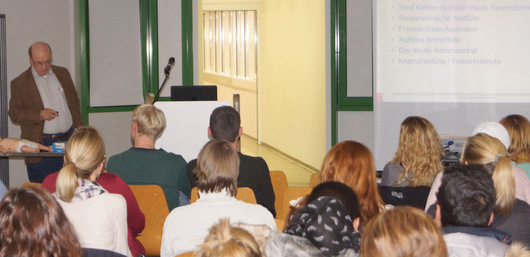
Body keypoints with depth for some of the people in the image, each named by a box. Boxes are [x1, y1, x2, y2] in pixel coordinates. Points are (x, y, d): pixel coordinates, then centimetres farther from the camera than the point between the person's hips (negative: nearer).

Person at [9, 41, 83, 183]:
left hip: (68, 139, 3)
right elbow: (14, 114, -3)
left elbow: (74, 103, 18)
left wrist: (79, 128, 9)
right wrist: (39, 115, -17)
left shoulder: (63, 73, 13)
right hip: (40, 144, -3)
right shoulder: (19, 83, 1)